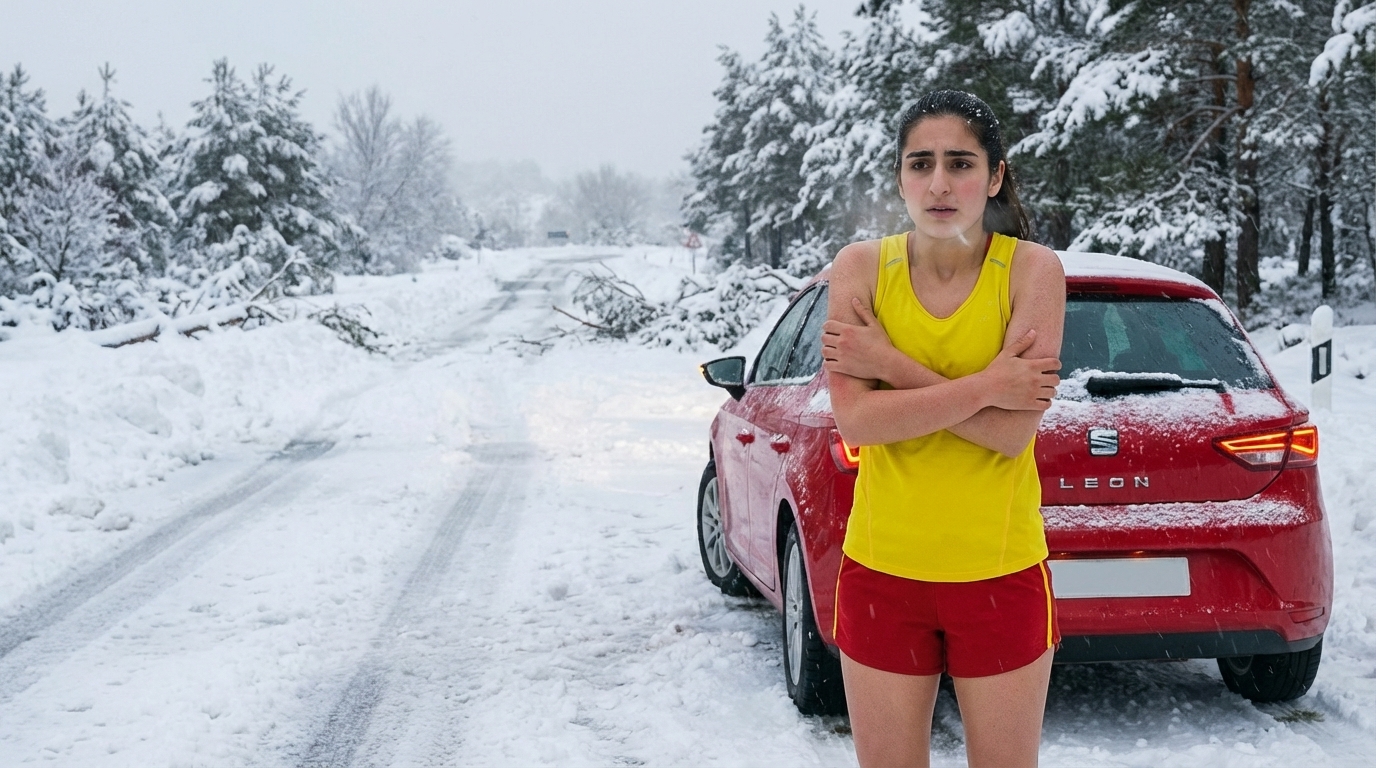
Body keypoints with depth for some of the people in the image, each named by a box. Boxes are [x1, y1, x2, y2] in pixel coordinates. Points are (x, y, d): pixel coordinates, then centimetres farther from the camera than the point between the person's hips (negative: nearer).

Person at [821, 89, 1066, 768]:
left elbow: (1013, 431, -18)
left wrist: (892, 367, -17)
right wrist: (985, 386, -18)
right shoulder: (862, 268, -4)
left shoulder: (1031, 268, -8)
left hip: (1000, 574, -1)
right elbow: (854, 419, -15)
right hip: (882, 570, 1)